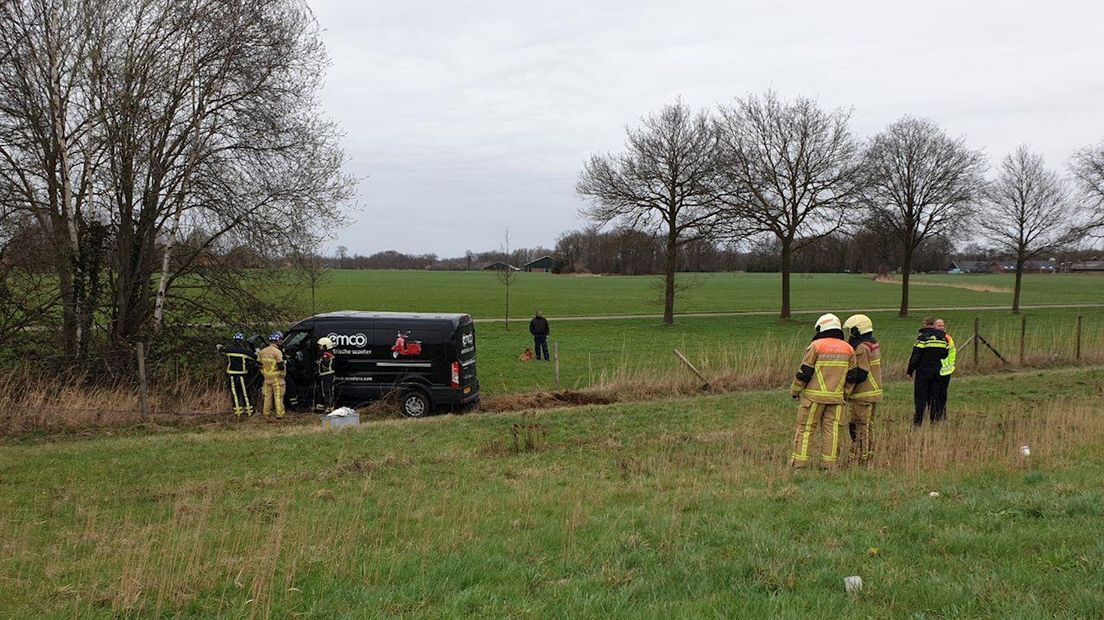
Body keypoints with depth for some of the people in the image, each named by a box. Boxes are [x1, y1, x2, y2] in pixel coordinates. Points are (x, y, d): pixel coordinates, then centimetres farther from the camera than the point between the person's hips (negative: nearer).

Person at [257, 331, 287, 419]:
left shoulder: (263, 351, 5)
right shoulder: (277, 352, -17)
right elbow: (280, 366, -20)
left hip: (267, 377, 6)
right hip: (276, 378, -6)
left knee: (268, 396, 15)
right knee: (278, 396, 1)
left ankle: (266, 413, 19)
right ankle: (279, 414, 4)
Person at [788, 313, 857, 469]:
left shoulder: (816, 346, -7)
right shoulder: (848, 349, 7)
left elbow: (805, 372, -7)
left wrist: (794, 391, 4)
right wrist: (845, 393, 21)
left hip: (815, 395, -4)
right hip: (836, 397, 4)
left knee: (805, 428, 2)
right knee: (831, 430, 7)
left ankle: (799, 463, 0)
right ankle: (829, 465, 7)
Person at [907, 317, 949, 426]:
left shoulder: (923, 337, -12)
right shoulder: (943, 337, 6)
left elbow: (915, 356, -13)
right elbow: (945, 354, 15)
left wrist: (910, 371, -6)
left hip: (923, 371, -5)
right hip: (937, 371, 5)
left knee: (920, 397, -1)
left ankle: (918, 421, -4)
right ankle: (935, 419, 13)